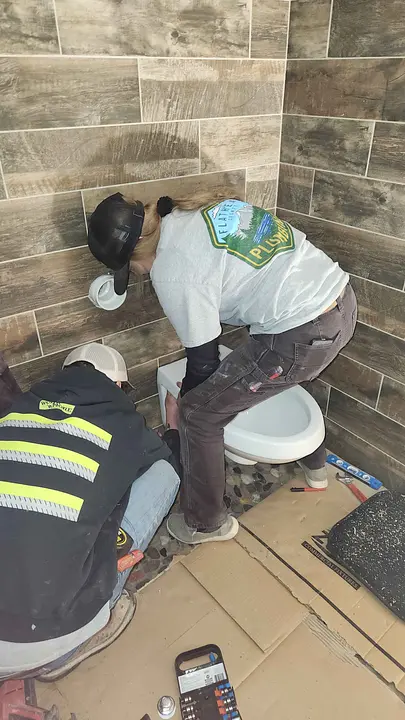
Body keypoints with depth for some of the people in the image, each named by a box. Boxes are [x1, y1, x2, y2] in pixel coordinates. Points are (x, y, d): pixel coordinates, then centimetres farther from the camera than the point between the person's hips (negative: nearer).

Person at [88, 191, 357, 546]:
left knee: (200, 414, 5)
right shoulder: (196, 208, 9)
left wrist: (183, 402, 16)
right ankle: (314, 464, 58)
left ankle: (207, 523, 26)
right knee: (283, 375, 38)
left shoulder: (172, 273, -14)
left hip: (303, 334, -9)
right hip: (342, 300, 10)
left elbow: (203, 361, -6)